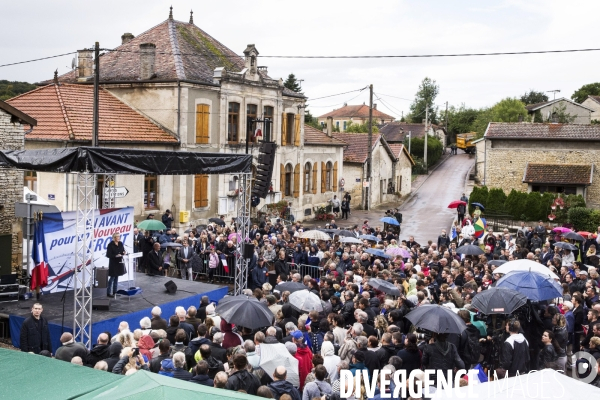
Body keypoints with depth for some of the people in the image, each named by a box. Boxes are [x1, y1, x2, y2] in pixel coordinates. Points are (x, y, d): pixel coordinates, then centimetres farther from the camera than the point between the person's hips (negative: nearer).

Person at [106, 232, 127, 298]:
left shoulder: (121, 243, 4)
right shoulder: (110, 245, -14)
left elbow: (123, 251, 13)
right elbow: (108, 255, -15)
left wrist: (124, 252, -10)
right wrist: (115, 256, -26)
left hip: (119, 262, 6)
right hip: (113, 263, -6)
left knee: (116, 277, 12)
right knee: (112, 278, -3)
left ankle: (114, 292, 20)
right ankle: (108, 293, 3)